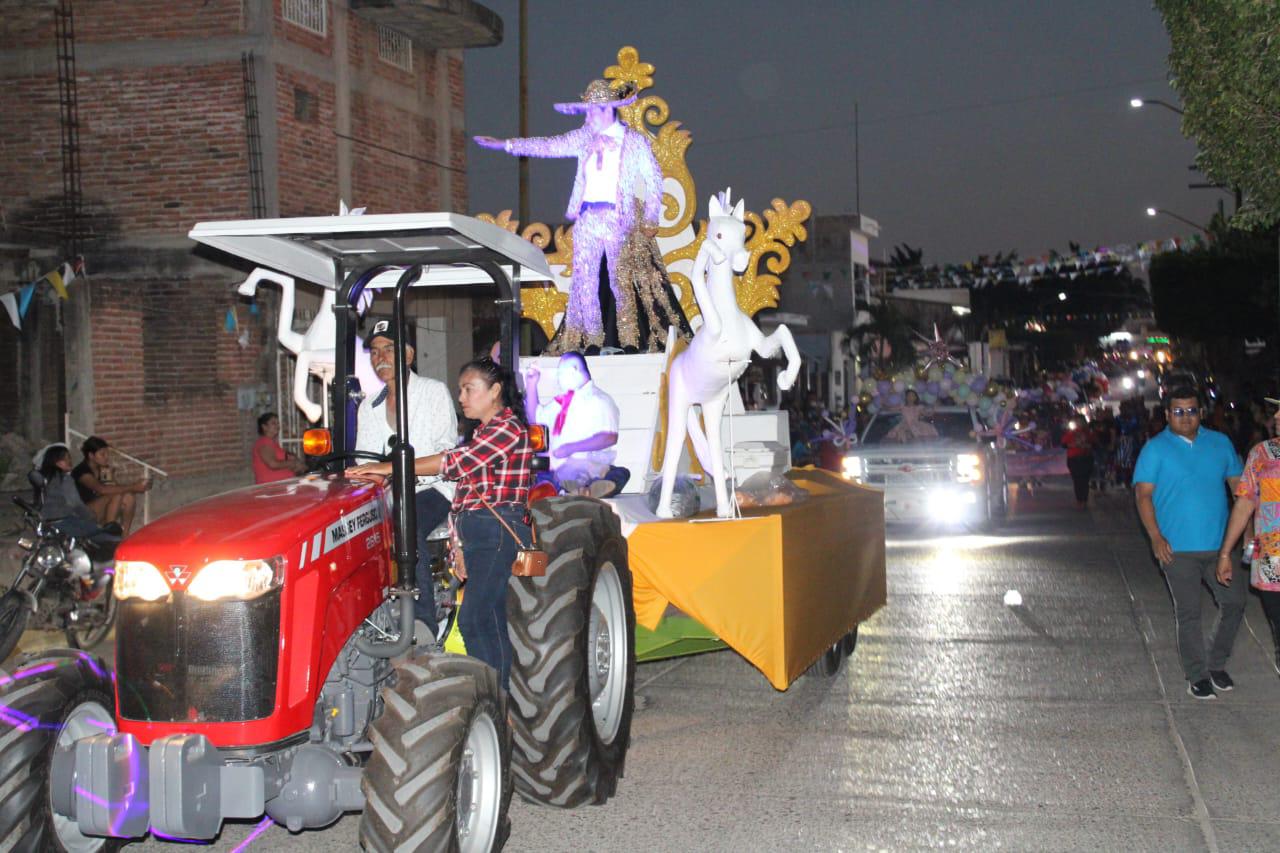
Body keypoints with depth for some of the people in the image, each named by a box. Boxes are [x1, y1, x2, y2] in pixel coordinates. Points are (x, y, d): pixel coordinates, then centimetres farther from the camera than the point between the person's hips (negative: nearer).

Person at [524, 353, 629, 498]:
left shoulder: (599, 400, 0)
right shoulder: (561, 401, 24)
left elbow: (610, 438, -12)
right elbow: (534, 418, 34)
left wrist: (571, 448, -17)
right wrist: (531, 385, 24)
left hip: (588, 464, -9)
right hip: (556, 468, 9)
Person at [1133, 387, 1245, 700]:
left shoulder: (1220, 443, 9)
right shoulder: (1155, 449, -2)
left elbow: (1239, 485, 13)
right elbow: (1143, 495, -6)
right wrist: (1156, 537, -15)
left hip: (1219, 544, 4)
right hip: (1177, 548, -4)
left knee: (1234, 602, 4)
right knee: (1188, 613, 2)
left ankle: (1217, 665, 23)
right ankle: (1197, 676, 14)